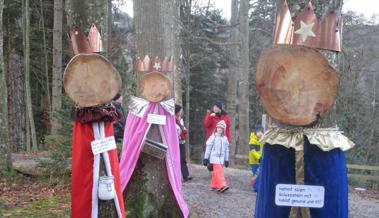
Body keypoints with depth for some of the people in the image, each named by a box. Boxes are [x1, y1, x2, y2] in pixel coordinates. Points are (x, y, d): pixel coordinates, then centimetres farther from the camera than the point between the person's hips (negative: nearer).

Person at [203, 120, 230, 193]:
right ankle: (222, 186, -20)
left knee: (216, 172, 11)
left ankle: (214, 185, 20)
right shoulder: (213, 137, -5)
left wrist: (226, 160, 14)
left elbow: (226, 149, 14)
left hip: (221, 158, 5)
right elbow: (208, 148, -3)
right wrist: (206, 158, -3)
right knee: (219, 171, -14)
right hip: (214, 157, -5)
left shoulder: (225, 138, 8)